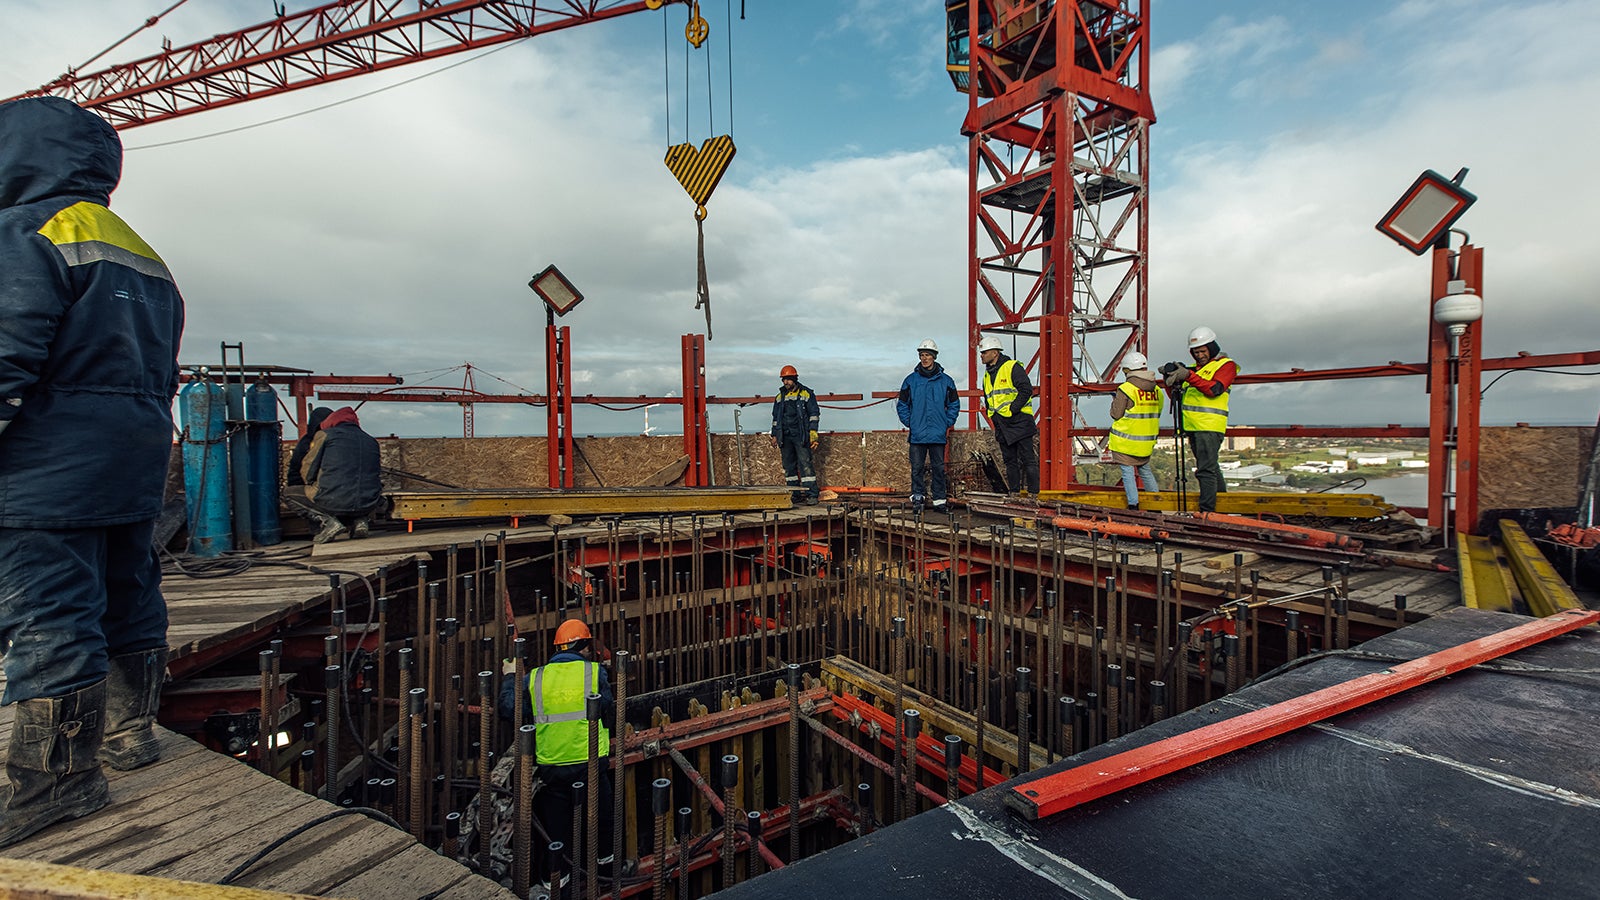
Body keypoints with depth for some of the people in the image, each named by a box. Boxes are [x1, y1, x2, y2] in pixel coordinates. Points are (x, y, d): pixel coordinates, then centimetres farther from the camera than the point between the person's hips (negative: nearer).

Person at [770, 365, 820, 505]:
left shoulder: (806, 394, 2)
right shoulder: (780, 396, 16)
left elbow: (813, 415, -1)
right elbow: (776, 417, 23)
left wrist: (813, 434, -9)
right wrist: (774, 435, 16)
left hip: (800, 436, -5)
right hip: (785, 437, 5)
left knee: (805, 464, -10)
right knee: (788, 466, 6)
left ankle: (812, 495, -10)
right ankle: (795, 495, 12)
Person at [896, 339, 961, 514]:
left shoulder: (945, 381, 5)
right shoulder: (911, 380, 5)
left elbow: (954, 404, 13)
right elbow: (902, 404, 12)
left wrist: (948, 424, 5)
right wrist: (909, 423, 3)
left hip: (938, 433, 0)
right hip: (917, 433, 0)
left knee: (938, 468, 5)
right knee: (917, 467, 1)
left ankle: (939, 500, 12)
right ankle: (917, 497, 9)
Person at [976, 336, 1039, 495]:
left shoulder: (1013, 367, -7)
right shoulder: (987, 374, 17)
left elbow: (1026, 390, -15)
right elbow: (988, 399, 25)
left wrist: (1011, 409, -17)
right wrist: (992, 415, 12)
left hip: (1019, 422, -7)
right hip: (1002, 426, 8)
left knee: (1028, 460, -3)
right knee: (1010, 461, 11)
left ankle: (1033, 493, 1)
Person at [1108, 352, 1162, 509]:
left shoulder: (1126, 389, -15)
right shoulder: (1156, 389, 5)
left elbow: (1116, 415, -11)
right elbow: (1157, 412, 14)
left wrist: (1115, 401, 6)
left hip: (1127, 440, -6)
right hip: (1147, 441, 6)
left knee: (1128, 472, 0)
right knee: (1145, 471, 19)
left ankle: (1133, 505, -3)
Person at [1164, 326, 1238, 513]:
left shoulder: (1226, 365, 1)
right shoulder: (1194, 367, 20)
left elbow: (1214, 389, -17)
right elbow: (1178, 396, 16)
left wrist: (1189, 376, -25)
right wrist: (1172, 380, -3)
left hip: (1210, 426, -8)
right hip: (1192, 426, 8)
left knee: (1206, 469, -12)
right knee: (1210, 466, 18)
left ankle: (1207, 511, -11)